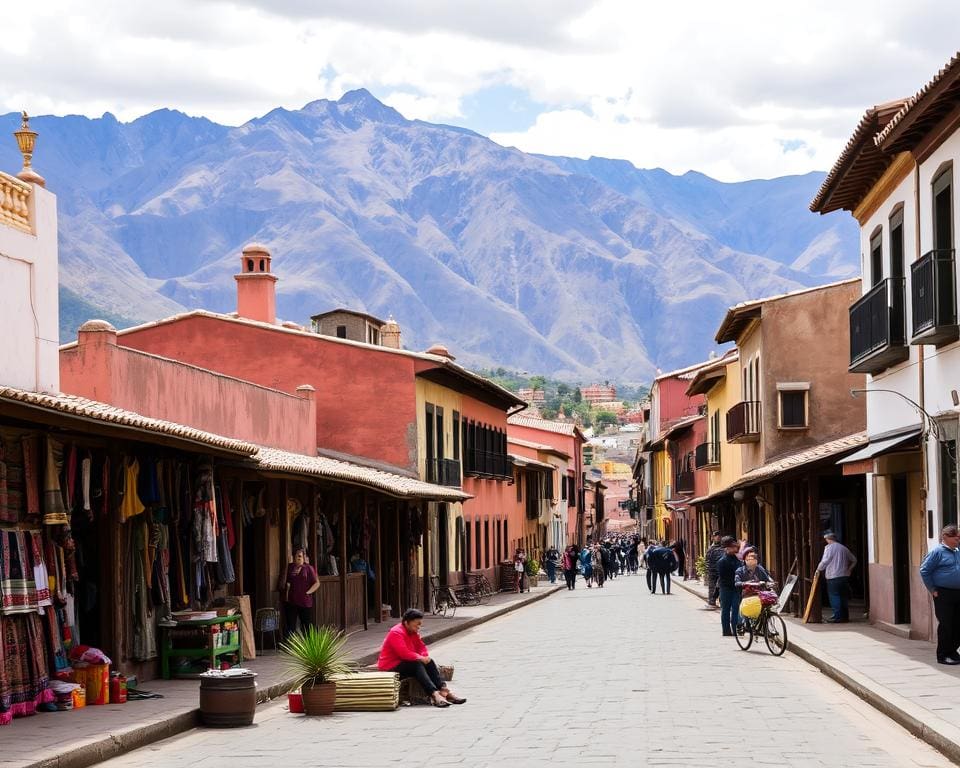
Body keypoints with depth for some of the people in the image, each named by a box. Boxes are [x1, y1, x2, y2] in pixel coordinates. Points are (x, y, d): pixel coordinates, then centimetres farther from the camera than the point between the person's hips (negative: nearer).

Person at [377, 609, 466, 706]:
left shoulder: (413, 632, 10)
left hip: (405, 663, 9)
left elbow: (421, 646, 10)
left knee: (429, 662, -10)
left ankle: (444, 690, -22)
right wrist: (420, 658, -23)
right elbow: (404, 653, -29)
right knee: (417, 665, -31)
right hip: (390, 668, -9)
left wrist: (425, 656, -12)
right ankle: (434, 694, -43)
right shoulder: (396, 633, -20)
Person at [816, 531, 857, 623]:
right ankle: (845, 616, 12)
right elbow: (854, 560, 20)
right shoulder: (843, 548, 13)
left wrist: (818, 569, 3)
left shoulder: (829, 547, -8)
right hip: (845, 576, 7)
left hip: (833, 577, -7)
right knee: (844, 596, 11)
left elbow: (824, 561, -14)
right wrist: (848, 570, 24)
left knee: (834, 597, -4)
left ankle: (837, 617, -8)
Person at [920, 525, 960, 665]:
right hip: (943, 594, -6)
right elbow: (924, 570, -8)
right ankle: (942, 655, 4)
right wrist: (932, 590, -8)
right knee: (945, 625, -4)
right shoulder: (937, 552, -7)